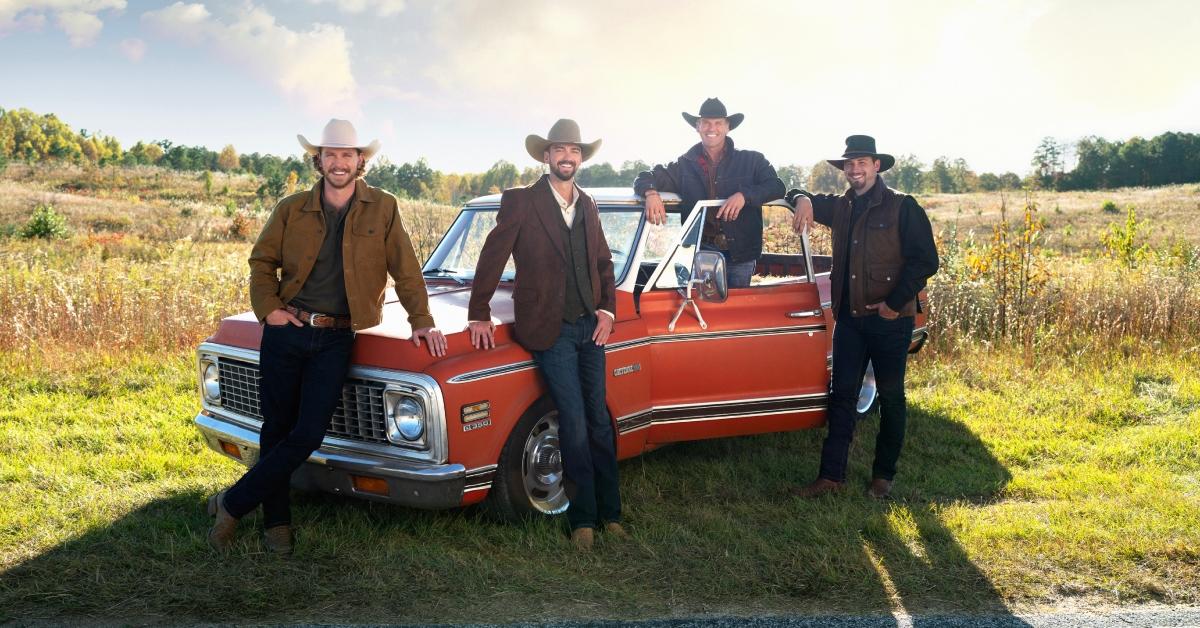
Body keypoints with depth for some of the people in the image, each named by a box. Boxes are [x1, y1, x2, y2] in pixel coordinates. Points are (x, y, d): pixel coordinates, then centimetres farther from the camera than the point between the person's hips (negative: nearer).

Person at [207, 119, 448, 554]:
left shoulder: (382, 209, 2)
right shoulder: (291, 210, 5)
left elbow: (405, 270, 4)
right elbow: (262, 262, 12)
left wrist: (421, 321, -3)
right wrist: (267, 308, -2)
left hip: (336, 340, -1)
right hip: (286, 333, 1)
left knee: (308, 436, -7)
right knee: (276, 429, 7)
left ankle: (232, 504, 9)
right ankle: (276, 522, 22)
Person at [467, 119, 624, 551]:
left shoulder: (587, 206, 12)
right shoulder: (520, 202, -4)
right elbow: (492, 257, -4)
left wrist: (607, 309, 4)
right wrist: (479, 315, -6)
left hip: (591, 326, 5)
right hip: (550, 331, -5)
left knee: (599, 421, 7)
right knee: (575, 423, -8)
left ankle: (609, 512, 17)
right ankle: (583, 519, 3)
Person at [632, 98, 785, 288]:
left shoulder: (752, 161, 7)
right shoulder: (685, 165, 9)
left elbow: (777, 186, -3)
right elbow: (644, 178, 7)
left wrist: (744, 195, -21)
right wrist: (651, 193, -18)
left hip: (740, 257, 0)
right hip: (699, 255, 0)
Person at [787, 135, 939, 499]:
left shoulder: (903, 208, -4)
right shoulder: (840, 207, 12)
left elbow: (925, 261, -9)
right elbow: (796, 195, 26)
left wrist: (895, 303, -15)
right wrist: (803, 199, 1)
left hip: (890, 319, -5)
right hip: (849, 317, 5)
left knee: (890, 398, 6)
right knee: (842, 396, 3)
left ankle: (883, 477, 16)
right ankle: (831, 476, 4)